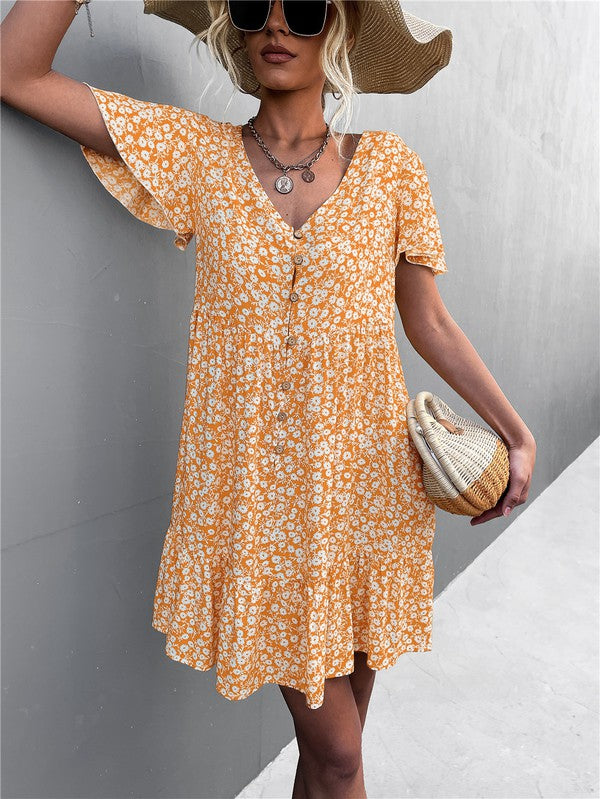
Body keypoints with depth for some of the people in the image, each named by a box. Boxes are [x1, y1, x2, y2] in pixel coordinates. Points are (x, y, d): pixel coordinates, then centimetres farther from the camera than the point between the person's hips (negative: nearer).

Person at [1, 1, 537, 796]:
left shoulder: (388, 164, 4)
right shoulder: (199, 155, 2)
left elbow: (429, 321, 6)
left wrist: (517, 431, 1)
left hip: (367, 483, 2)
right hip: (255, 492, -1)